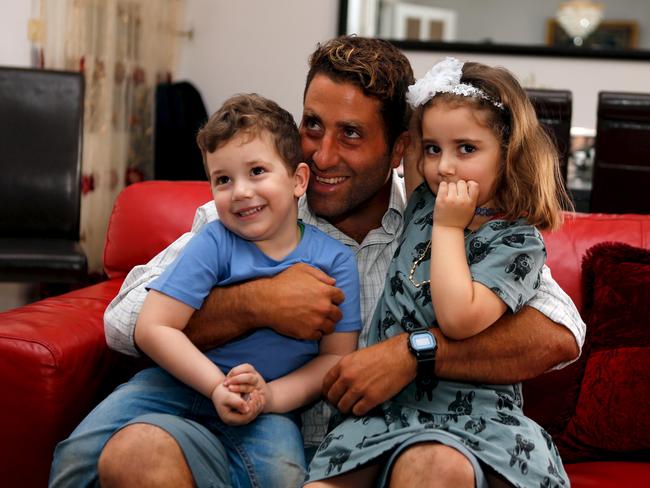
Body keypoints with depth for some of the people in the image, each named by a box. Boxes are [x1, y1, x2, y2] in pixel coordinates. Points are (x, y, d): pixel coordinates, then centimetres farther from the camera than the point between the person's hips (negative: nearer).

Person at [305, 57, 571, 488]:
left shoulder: (518, 241, -5)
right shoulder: (423, 204, 12)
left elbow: (458, 319, -20)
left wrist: (449, 228, -11)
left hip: (468, 409, -5)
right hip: (388, 406, 5)